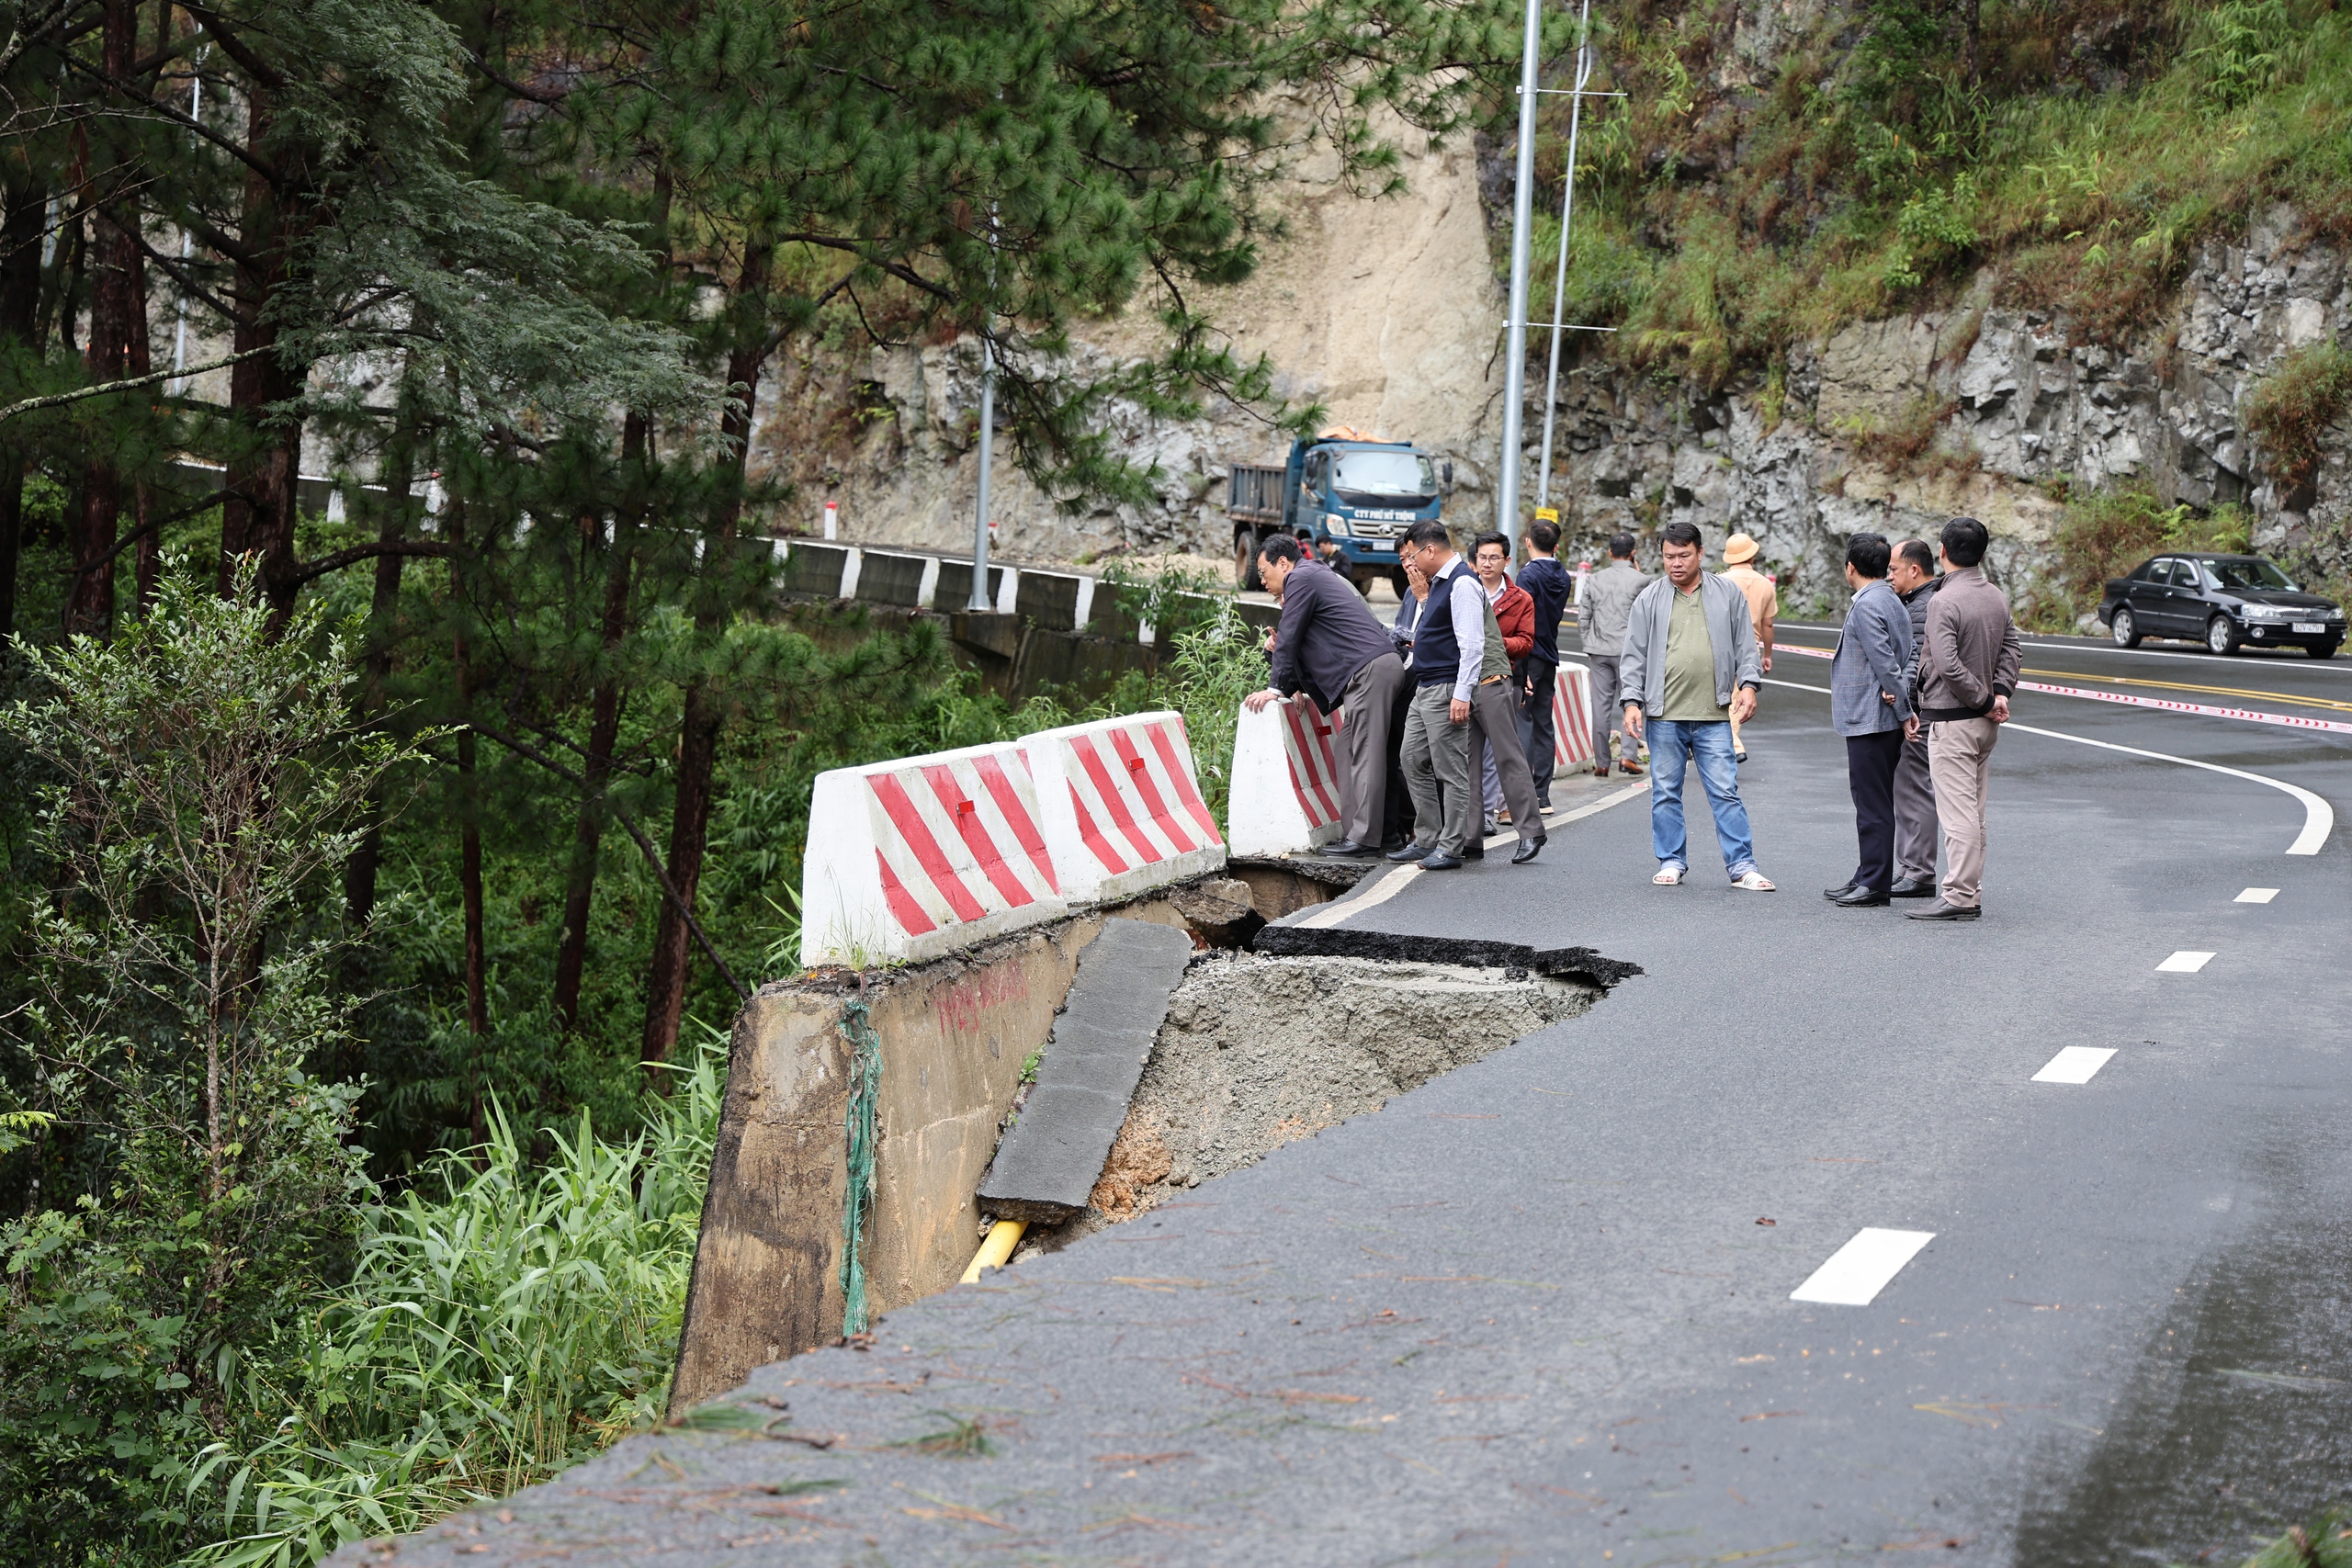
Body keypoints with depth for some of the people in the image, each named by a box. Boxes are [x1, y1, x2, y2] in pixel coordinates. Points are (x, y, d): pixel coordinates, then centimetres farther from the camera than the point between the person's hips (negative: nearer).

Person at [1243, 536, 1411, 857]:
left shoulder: (1301, 579, -3)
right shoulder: (1317, 576, 28)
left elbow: (1288, 637, -5)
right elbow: (1306, 641, 30)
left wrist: (1277, 689, 1)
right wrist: (1294, 686, 23)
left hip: (1370, 670, -10)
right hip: (1376, 669, 10)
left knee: (1364, 753, -12)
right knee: (1350, 750, 9)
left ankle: (1364, 837, -14)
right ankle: (1353, 831, 6)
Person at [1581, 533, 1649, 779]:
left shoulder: (1595, 579, 5)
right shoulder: (1640, 580, -6)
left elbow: (1583, 618, 7)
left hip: (1599, 651, 3)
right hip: (1628, 650, -3)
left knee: (1601, 705, 5)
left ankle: (1601, 763, 7)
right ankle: (1628, 755, -8)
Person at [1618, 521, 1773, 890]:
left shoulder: (1728, 596, 8)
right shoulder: (1650, 600, 7)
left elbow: (1744, 646, 10)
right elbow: (1635, 655, 7)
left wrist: (1748, 684, -3)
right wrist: (1632, 701, -1)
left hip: (1713, 716, -1)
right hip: (1663, 715, 1)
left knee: (1725, 790, -3)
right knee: (1665, 791, 6)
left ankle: (1742, 866, 0)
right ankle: (1672, 861, 17)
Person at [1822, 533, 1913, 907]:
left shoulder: (1866, 606, -16)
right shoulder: (1891, 601, 15)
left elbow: (1886, 663, -19)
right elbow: (1908, 658, 11)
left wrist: (1906, 711, -14)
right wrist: (1900, 692, -6)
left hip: (1869, 719, -10)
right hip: (1877, 719, 10)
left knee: (1873, 804, -6)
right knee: (1872, 801, 16)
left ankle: (1875, 884, -3)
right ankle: (1868, 877, 23)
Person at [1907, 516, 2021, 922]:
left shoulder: (1944, 602, -17)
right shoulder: (1996, 597, 8)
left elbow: (1947, 665, -23)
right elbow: (2012, 650, 9)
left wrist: (1985, 701, -13)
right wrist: (2000, 693, -2)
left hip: (1952, 721, -8)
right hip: (1986, 722, 8)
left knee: (1957, 812, -7)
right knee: (1974, 811, 14)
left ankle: (1959, 896, -6)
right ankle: (1971, 892, 18)